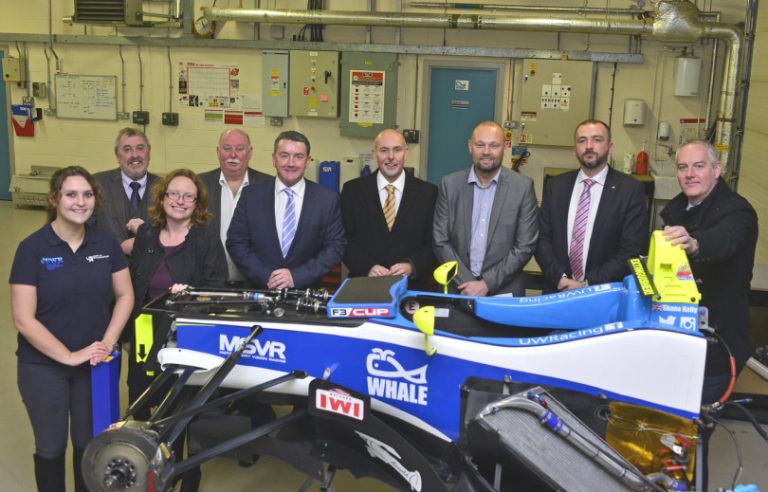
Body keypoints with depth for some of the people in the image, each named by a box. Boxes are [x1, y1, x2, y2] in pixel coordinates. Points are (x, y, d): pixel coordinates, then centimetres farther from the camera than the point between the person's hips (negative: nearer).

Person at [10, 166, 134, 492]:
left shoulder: (106, 244, -2)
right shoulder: (32, 248, -13)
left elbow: (125, 295, 5)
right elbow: (23, 319, -14)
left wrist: (107, 343, -8)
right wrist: (69, 356, -16)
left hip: (95, 364, 3)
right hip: (44, 366, -3)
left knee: (89, 442, 15)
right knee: (51, 447, 12)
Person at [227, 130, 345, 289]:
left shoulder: (327, 199, 1)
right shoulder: (251, 196, 3)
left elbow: (335, 247, 0)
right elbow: (235, 242, 3)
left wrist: (296, 276, -10)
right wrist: (265, 276, -10)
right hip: (258, 290, 0)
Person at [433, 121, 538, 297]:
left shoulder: (523, 187, -3)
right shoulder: (450, 184, 1)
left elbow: (525, 246, -5)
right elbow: (440, 242, 0)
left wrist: (487, 284, -11)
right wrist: (466, 282, -10)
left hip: (504, 293, -1)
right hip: (458, 289, 1)